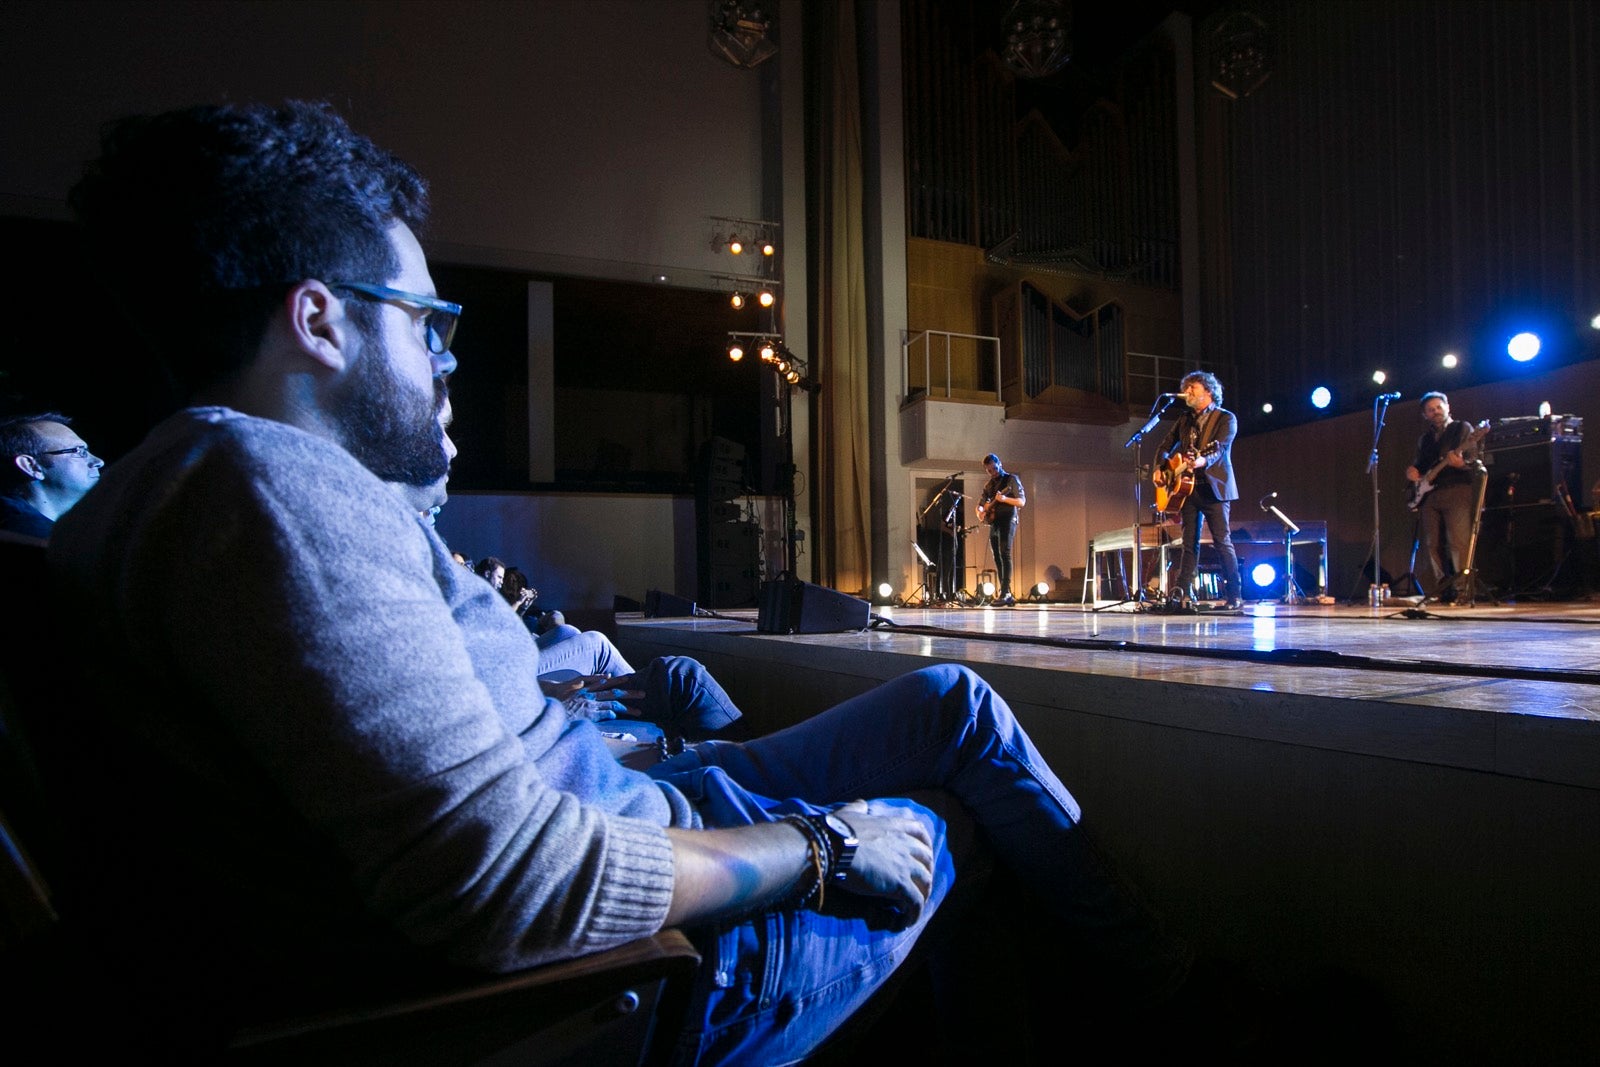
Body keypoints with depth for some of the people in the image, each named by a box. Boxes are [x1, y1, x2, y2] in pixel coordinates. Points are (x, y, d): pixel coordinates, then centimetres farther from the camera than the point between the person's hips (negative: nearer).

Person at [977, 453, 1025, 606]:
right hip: (993, 522, 7)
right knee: (997, 558, 5)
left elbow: (1022, 501, -7)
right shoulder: (988, 485, 18)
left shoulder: (1011, 479, 0)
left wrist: (1005, 498, -24)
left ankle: (1005, 592, -26)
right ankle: (1006, 594, 10)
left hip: (1007, 520, -7)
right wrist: (980, 512, -2)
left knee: (1005, 554, -19)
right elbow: (981, 503, 22)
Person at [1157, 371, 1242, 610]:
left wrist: (1203, 460, -38)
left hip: (1213, 486, -5)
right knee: (1189, 543, 6)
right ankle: (1183, 594, 7)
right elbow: (1165, 446, 22)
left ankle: (1233, 597, -3)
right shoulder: (1185, 419, 15)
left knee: (1222, 541, -7)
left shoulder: (1225, 418, -2)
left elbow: (1220, 448, -18)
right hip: (1188, 485, 6)